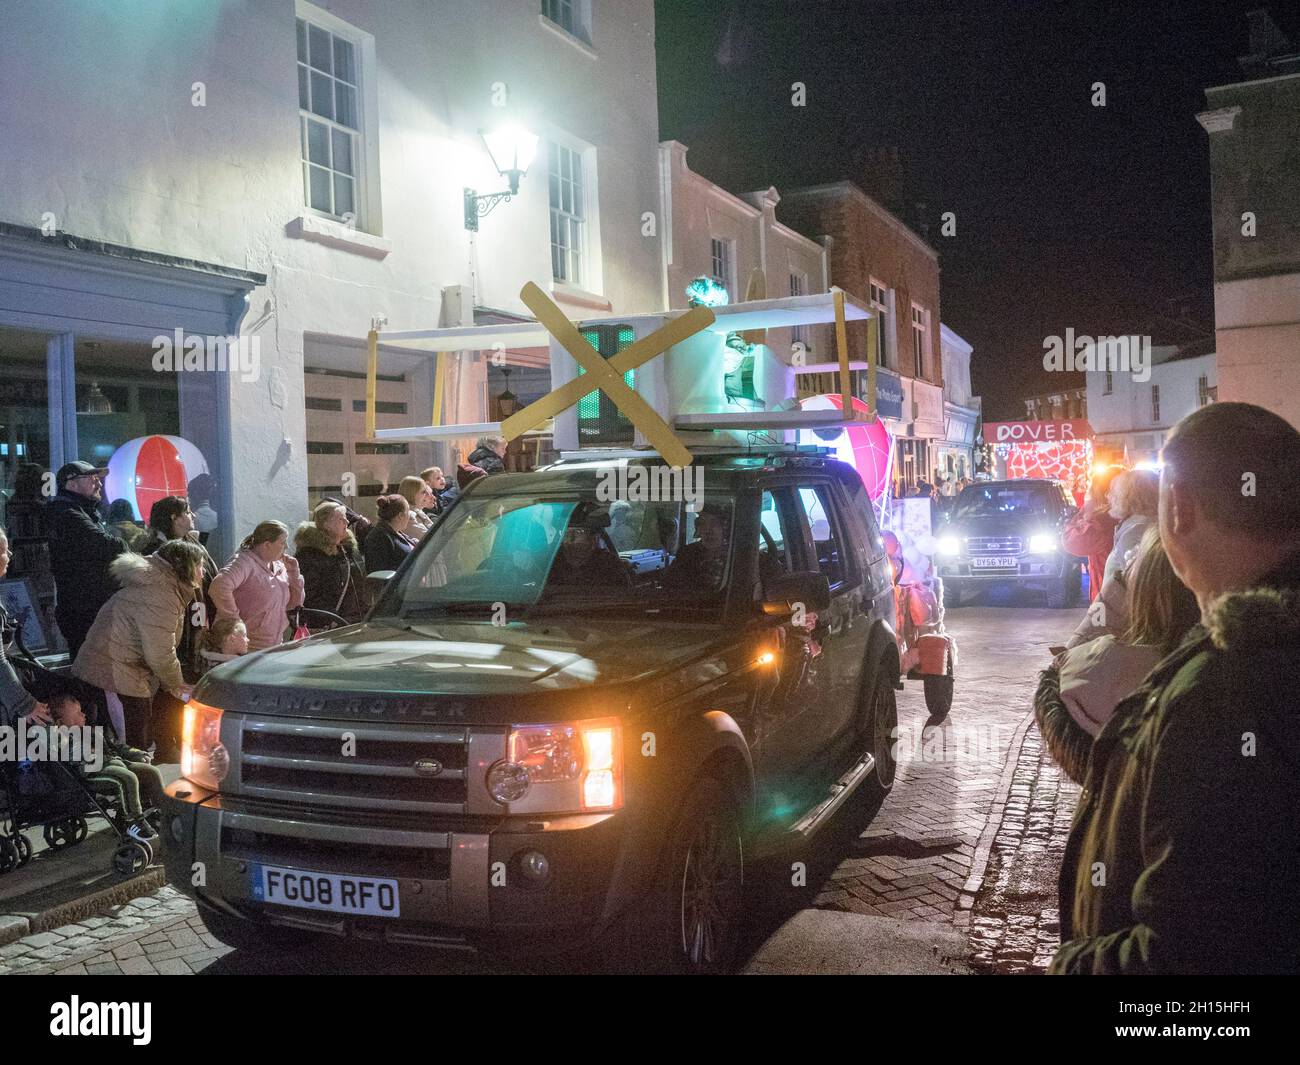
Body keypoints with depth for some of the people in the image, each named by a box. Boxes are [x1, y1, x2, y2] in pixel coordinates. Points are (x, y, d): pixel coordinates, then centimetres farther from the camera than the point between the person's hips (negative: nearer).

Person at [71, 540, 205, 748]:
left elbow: (158, 648, 18)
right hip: (115, 678, -11)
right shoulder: (158, 597, -22)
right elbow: (160, 655, -21)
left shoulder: (159, 585, 14)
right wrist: (176, 684, -4)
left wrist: (174, 682, 12)